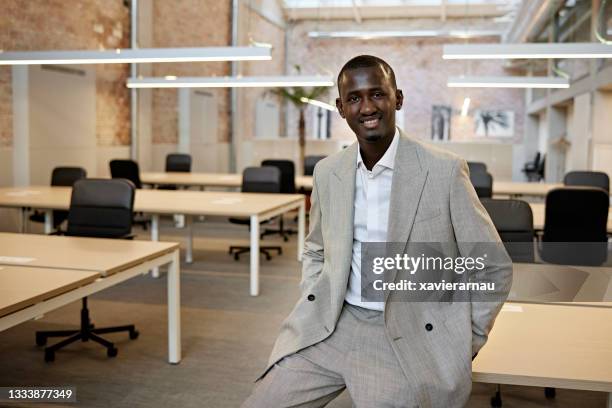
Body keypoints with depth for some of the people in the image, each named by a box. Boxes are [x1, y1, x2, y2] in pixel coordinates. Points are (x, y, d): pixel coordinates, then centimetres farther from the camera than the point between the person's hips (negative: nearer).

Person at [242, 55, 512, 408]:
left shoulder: (445, 171, -11)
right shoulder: (327, 172, 3)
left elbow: (494, 268, -2)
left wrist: (465, 344, -3)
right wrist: (312, 309, 5)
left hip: (410, 336, -3)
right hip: (329, 328, 4)